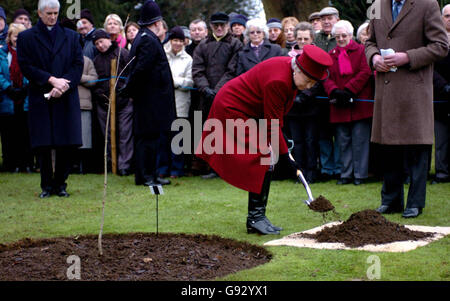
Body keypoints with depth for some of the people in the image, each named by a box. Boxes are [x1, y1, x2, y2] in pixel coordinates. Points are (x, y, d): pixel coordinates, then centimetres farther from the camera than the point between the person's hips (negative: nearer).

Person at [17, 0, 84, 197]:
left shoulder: (71, 37, 12)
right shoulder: (26, 38, 6)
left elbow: (78, 65, 5)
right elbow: (26, 66, -3)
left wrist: (62, 86, -10)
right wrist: (51, 80, -13)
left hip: (66, 99, 1)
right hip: (40, 98, -1)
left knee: (66, 144, -1)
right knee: (43, 145, -1)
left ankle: (60, 183, 11)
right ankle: (47, 186, 10)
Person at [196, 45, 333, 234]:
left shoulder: (292, 71, -4)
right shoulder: (278, 81, -32)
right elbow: (272, 125, -27)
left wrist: (282, 138, 16)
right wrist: (283, 154, -23)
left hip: (250, 112, 10)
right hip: (232, 109, -10)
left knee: (266, 162, 5)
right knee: (264, 162, -15)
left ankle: (256, 219, 9)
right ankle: (255, 217, -10)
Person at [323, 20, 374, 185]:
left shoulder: (361, 51, 4)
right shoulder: (330, 55, 13)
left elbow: (366, 72, -6)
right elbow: (326, 77, 5)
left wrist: (348, 90, -13)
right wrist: (335, 91, -15)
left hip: (360, 104, -3)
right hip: (339, 107, 3)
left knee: (360, 141, -1)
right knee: (343, 142, 6)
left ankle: (360, 175, 4)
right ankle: (346, 174, 13)